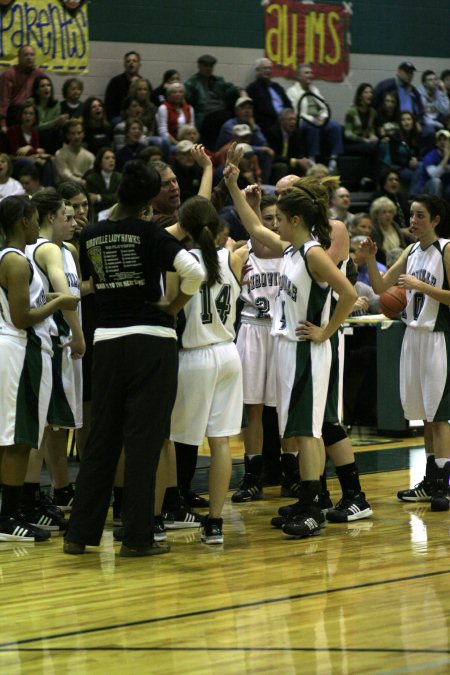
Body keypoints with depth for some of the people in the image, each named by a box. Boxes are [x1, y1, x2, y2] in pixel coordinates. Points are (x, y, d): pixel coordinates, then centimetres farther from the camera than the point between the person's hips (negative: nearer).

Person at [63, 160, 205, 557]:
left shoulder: (91, 237, 4)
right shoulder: (150, 234, -9)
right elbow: (194, 272, -20)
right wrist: (176, 307, -4)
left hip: (107, 341, 4)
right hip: (151, 341, -4)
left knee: (101, 438, 11)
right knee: (144, 441, 0)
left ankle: (80, 533, 12)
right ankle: (137, 536, 2)